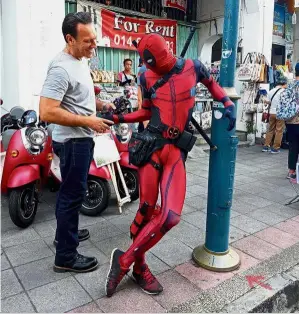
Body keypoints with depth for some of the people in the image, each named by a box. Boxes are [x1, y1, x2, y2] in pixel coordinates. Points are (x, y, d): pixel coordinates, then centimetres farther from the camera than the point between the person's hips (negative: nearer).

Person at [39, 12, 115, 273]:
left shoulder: (81, 60, 10)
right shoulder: (61, 68, -22)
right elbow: (47, 112, -28)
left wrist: (101, 105, 7)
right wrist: (89, 121, -24)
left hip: (81, 139, 10)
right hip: (73, 141, -10)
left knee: (70, 191, 21)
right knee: (73, 194, -2)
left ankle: (65, 233, 40)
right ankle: (65, 257, 12)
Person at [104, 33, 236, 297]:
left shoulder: (193, 67, 5)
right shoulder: (147, 77, 7)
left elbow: (211, 83, 25)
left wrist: (228, 104, 10)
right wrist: (119, 118, 6)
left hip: (177, 151, 0)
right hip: (151, 146, 0)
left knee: (171, 216, -12)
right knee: (147, 210, -1)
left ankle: (124, 261, 6)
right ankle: (139, 267, 21)